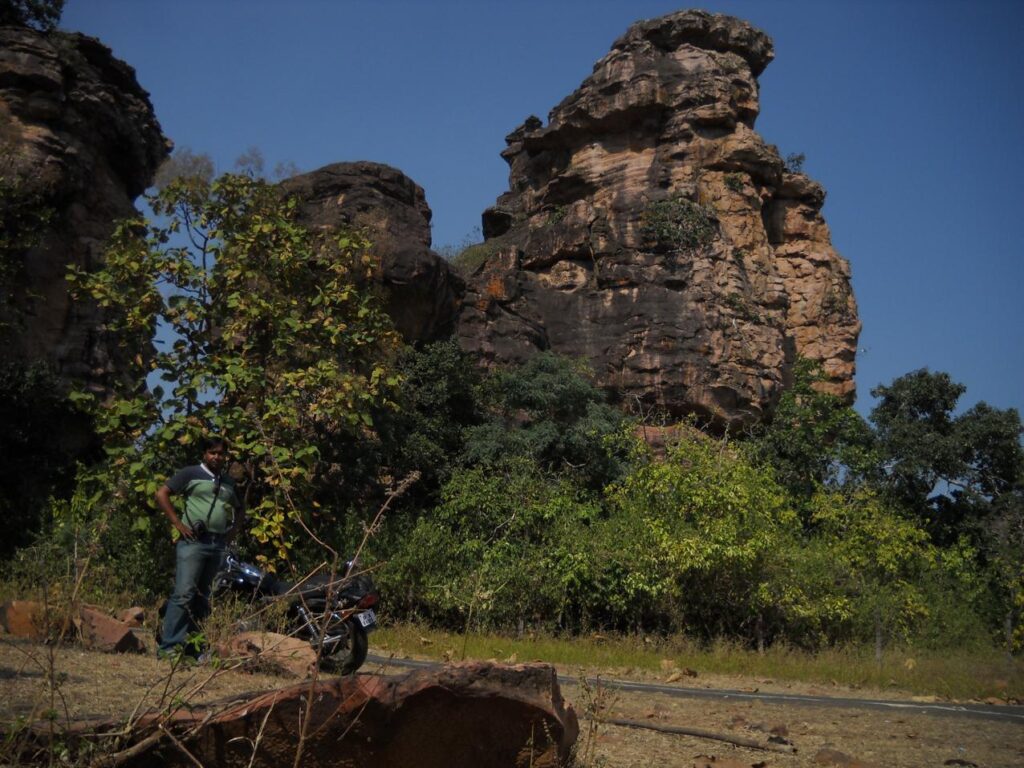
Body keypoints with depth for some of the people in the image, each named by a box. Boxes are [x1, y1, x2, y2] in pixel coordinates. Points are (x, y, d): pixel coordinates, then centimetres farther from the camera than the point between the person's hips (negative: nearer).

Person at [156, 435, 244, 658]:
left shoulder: (229, 482, 18)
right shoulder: (190, 474, 1)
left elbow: (239, 509, 32)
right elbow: (162, 494, -3)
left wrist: (232, 530, 14)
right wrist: (178, 524, -9)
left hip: (218, 545, 6)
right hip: (193, 541, -6)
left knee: (202, 597, 8)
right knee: (184, 594, -12)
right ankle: (169, 646, -11)